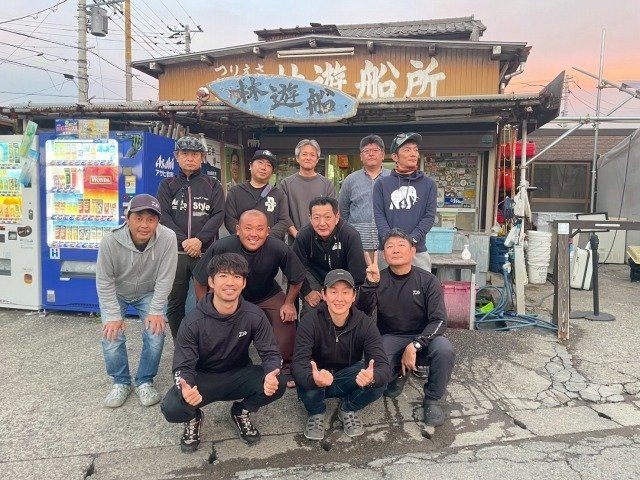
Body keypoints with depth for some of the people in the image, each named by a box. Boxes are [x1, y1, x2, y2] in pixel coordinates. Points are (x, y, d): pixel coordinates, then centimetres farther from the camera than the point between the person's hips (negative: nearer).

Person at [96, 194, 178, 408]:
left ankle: (145, 381, 11)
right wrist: (113, 315, -21)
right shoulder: (110, 241, -31)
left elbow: (164, 279, -24)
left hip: (149, 294, 0)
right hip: (116, 294, 0)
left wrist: (156, 311, -23)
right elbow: (104, 281, -20)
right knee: (112, 336, -12)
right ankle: (120, 382, 14)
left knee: (156, 334, -14)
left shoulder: (167, 238, -32)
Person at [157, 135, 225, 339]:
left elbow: (218, 215, -2)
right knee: (175, 303, 7)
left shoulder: (213, 185, 10)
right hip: (175, 252, 1)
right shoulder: (167, 185, 11)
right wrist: (183, 240, -13)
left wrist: (199, 240, -15)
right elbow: (163, 216, 0)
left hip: (206, 251, -1)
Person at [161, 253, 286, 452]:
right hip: (204, 378, -1)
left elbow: (270, 353, -13)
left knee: (277, 385, -25)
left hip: (239, 376, 2)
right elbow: (183, 366, -18)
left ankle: (241, 412, 9)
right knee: (171, 408, -29)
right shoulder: (193, 322, -20)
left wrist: (271, 375, -38)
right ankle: (194, 418, 11)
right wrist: (185, 389, -42)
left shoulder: (254, 315, -16)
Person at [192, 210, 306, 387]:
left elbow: (296, 279, -9)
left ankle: (286, 368, 10)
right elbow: (200, 280, -14)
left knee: (287, 321, -18)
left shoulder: (279, 249, -28)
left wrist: (289, 303, -7)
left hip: (269, 296, 0)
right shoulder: (221, 247, -30)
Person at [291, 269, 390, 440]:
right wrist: (314, 379, -54)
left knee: (379, 382, -27)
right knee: (307, 386, -35)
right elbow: (299, 363, -30)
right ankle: (316, 413, 2)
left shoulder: (365, 323, -17)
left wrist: (372, 378, -50)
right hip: (316, 382, -1)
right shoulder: (310, 321, -22)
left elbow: (382, 364, -25)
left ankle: (348, 409, 5)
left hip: (349, 381, 2)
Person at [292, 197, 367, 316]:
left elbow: (358, 272, -21)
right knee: (309, 310, -14)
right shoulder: (303, 236, -18)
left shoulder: (351, 235, -25)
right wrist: (306, 291, -15)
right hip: (315, 277, 1)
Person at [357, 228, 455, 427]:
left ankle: (431, 399, -5)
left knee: (445, 350, -32)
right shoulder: (378, 279, -6)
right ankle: (398, 374, 10)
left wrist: (414, 346, -29)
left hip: (423, 336, 0)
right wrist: (370, 284, -34)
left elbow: (439, 321, -14)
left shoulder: (428, 281, -9)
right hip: (390, 337, 1)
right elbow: (363, 313, -17)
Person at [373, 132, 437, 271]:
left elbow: (429, 216, 2)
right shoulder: (382, 184, 9)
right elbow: (379, 216, 1)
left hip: (417, 251, 1)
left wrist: (412, 239, -13)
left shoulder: (429, 184, 10)